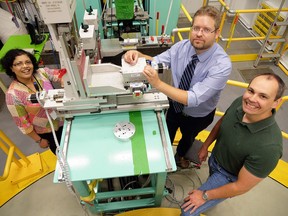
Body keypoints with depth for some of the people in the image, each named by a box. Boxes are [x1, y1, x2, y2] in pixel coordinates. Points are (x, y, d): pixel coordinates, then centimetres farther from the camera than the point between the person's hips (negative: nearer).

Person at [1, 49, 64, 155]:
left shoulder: (41, 72, -14)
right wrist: (39, 140, -8)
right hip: (47, 132, -4)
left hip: (63, 120, 4)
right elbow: (22, 122, -16)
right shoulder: (13, 94, -23)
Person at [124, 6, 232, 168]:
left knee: (188, 137, 30)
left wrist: (158, 84, -50)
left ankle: (180, 155, 66)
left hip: (197, 116, -3)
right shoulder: (181, 47, -20)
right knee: (167, 135, 29)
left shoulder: (222, 64, -35)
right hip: (175, 105, 3)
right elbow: (156, 61, -14)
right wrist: (138, 55, -37)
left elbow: (194, 98, -41)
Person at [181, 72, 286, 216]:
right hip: (214, 159, 5)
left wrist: (205, 196, -15)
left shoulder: (268, 146, -40)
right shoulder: (240, 103, -25)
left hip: (228, 176, -5)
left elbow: (241, 187, -27)